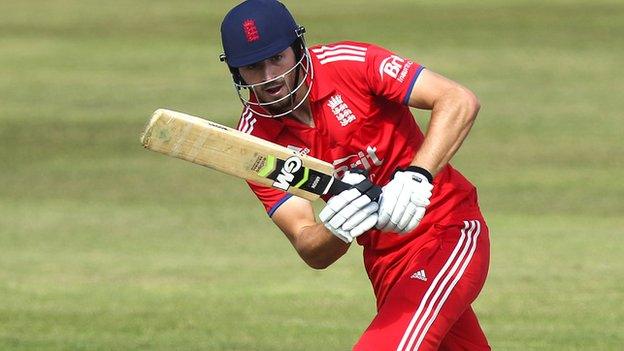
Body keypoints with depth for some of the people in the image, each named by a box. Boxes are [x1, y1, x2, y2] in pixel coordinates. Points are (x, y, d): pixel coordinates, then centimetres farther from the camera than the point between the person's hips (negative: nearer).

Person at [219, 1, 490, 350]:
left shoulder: (350, 64, -17)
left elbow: (460, 101, -23)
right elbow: (313, 253, -12)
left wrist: (417, 174, -37)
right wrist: (335, 229, -35)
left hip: (448, 232, -5)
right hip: (384, 260, 5)